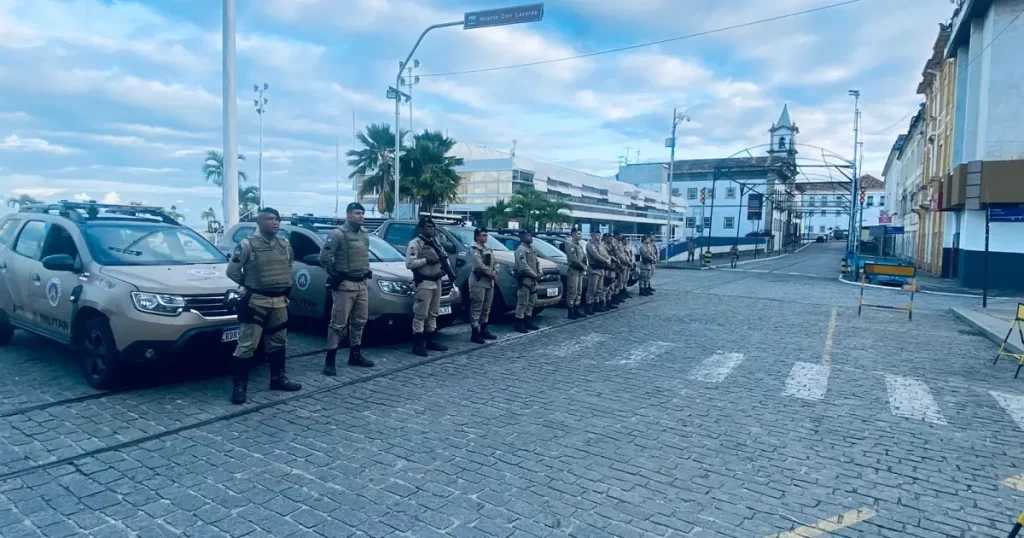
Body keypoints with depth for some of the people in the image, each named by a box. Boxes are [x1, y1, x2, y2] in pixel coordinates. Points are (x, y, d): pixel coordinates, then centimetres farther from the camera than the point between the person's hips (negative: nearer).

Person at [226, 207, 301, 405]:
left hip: (280, 301, 6)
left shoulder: (285, 244, 8)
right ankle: (239, 385, 2)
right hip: (256, 301, -6)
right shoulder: (248, 245, -10)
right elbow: (232, 271, -6)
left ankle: (278, 378, 28)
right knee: (247, 344, -6)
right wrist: (250, 284, 3)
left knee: (278, 342, 15)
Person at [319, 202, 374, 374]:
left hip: (361, 284, 8)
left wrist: (366, 271, 12)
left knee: (359, 321, 13)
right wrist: (335, 273, -8)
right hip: (344, 285, -8)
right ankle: (330, 360, 0)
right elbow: (324, 257, -15)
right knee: (339, 323, -6)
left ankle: (355, 355, 25)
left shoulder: (364, 235, 14)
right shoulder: (338, 233, -12)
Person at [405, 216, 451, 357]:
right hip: (424, 283, -8)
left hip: (437, 282, 8)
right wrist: (426, 260, -18)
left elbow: (443, 257, 25)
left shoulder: (435, 242, 16)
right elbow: (409, 263, -18)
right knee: (421, 315, -6)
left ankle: (431, 341, 23)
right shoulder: (415, 243, -8)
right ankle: (418, 345, -3)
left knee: (433, 314, 14)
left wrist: (445, 264, 4)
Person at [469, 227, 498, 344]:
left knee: (486, 308, 14)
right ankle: (475, 333, -7)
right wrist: (491, 273, -11)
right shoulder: (474, 249, -9)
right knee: (476, 308, -8)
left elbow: (494, 263, 17)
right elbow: (479, 265, -19)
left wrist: (495, 271, -3)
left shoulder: (488, 249, 19)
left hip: (489, 281, 9)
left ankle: (484, 330, 23)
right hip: (478, 281, -9)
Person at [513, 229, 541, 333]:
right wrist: (535, 275, -15)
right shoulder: (521, 249, -14)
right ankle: (519, 324, -2)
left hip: (533, 280, 10)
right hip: (525, 279, -10)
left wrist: (539, 272, 2)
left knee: (531, 302, 15)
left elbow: (537, 261, 20)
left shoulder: (531, 249, 17)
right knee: (522, 303, -7)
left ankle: (528, 321, 24)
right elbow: (524, 266, -21)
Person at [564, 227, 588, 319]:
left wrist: (585, 267, -1)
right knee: (572, 292, -7)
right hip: (573, 271, -9)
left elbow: (584, 257, 16)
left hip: (580, 271, 9)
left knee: (579, 292, 12)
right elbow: (574, 259, -20)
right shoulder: (570, 245, -11)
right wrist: (583, 266, -12)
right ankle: (570, 312, -5)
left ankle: (576, 310, 19)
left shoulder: (580, 245, 18)